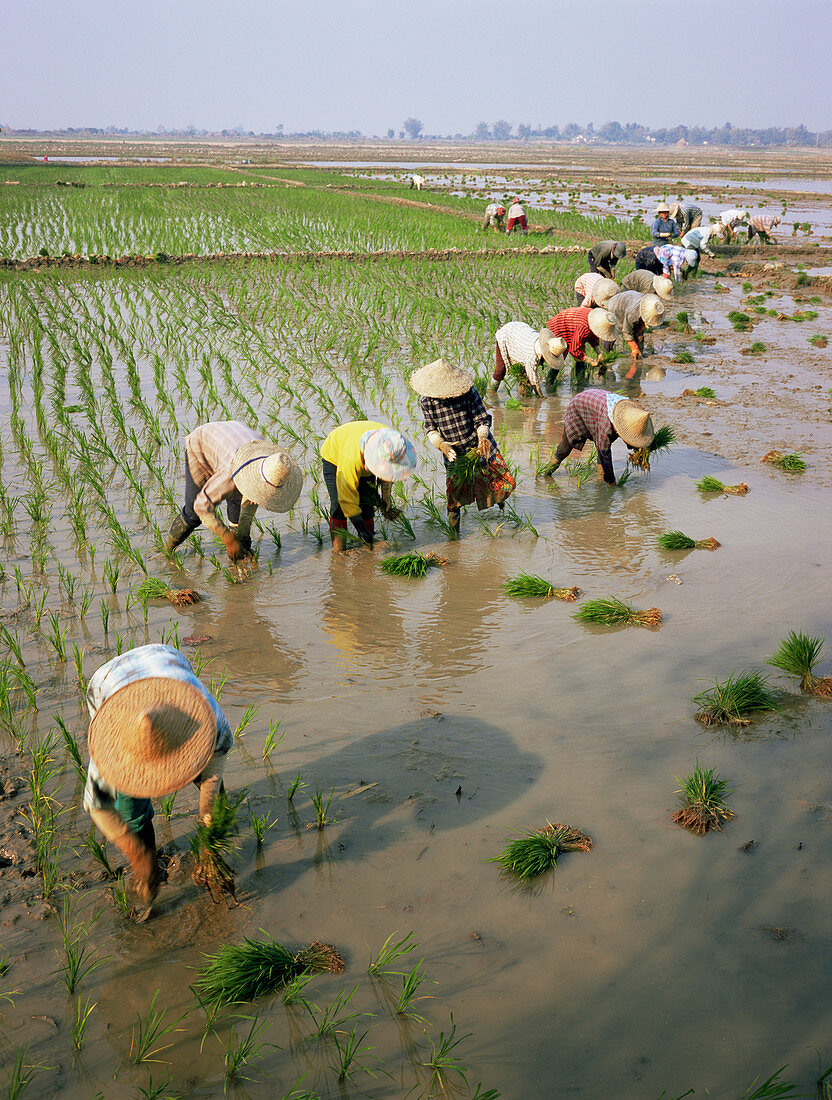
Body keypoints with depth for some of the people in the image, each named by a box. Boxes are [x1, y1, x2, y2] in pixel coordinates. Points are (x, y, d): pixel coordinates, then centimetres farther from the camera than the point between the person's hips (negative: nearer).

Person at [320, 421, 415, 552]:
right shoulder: (352, 458, -48)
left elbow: (387, 472, -6)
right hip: (334, 458, -4)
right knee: (339, 504, -16)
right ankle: (338, 548, -4)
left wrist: (386, 496, 0)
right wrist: (360, 527, -34)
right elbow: (347, 494, -38)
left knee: (367, 503, -6)